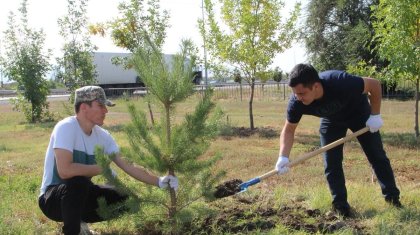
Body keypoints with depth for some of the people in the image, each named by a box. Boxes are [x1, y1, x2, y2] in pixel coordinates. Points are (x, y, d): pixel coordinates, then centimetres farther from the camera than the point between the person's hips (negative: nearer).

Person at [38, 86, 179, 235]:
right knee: (79, 182, -35)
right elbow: (64, 170, -36)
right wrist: (101, 168, -23)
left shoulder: (102, 135, -4)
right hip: (52, 198, -7)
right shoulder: (66, 127, -23)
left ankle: (79, 220, 12)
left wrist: (159, 181, -12)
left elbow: (128, 167, -2)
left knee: (125, 199, -5)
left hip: (80, 194, 7)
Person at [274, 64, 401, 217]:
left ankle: (393, 198, 18)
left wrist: (375, 115, -24)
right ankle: (340, 206, 6)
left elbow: (374, 84, -28)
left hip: (359, 113, -2)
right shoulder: (296, 103, -34)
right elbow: (288, 130, -20)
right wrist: (283, 157, -34)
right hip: (331, 121, 2)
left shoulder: (341, 83, -45)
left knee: (377, 156, 4)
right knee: (331, 164, -6)